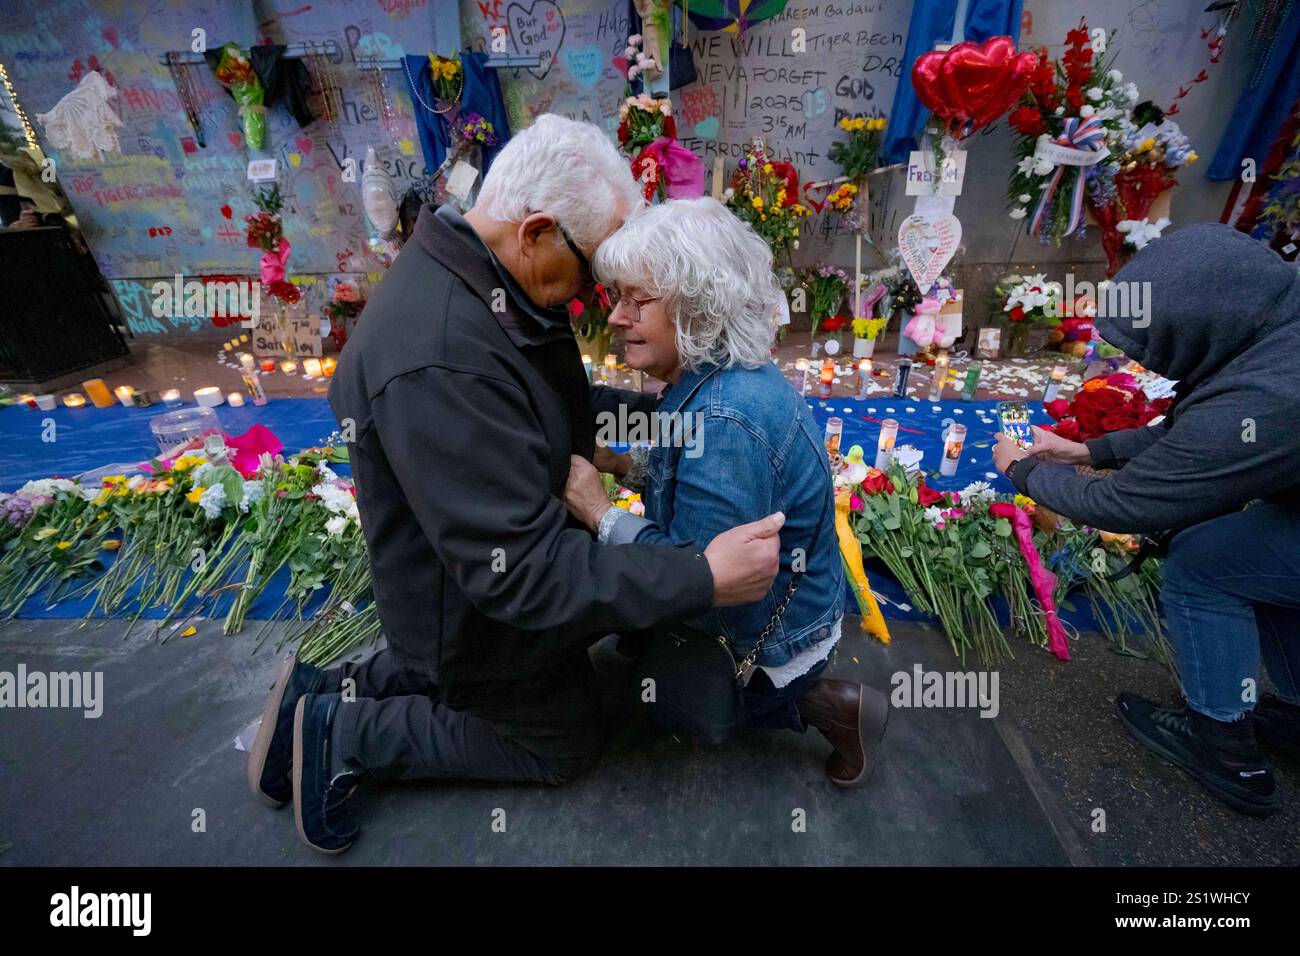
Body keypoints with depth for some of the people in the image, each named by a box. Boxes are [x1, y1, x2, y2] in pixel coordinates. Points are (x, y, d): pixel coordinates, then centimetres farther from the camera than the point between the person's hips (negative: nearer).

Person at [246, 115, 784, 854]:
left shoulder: (488, 282, -6)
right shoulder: (437, 361, -37)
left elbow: (552, 403, 7)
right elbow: (520, 572, -36)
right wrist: (703, 579, -35)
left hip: (490, 573, 9)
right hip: (480, 610, -8)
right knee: (568, 743, 17)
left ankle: (348, 687, 25)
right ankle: (346, 734, 13)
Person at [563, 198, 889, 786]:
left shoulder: (725, 417, -35)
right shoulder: (719, 379, -5)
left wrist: (599, 513, -24)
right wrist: (625, 467, -4)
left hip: (769, 638, -8)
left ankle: (814, 704, 10)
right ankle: (817, 698, 22)